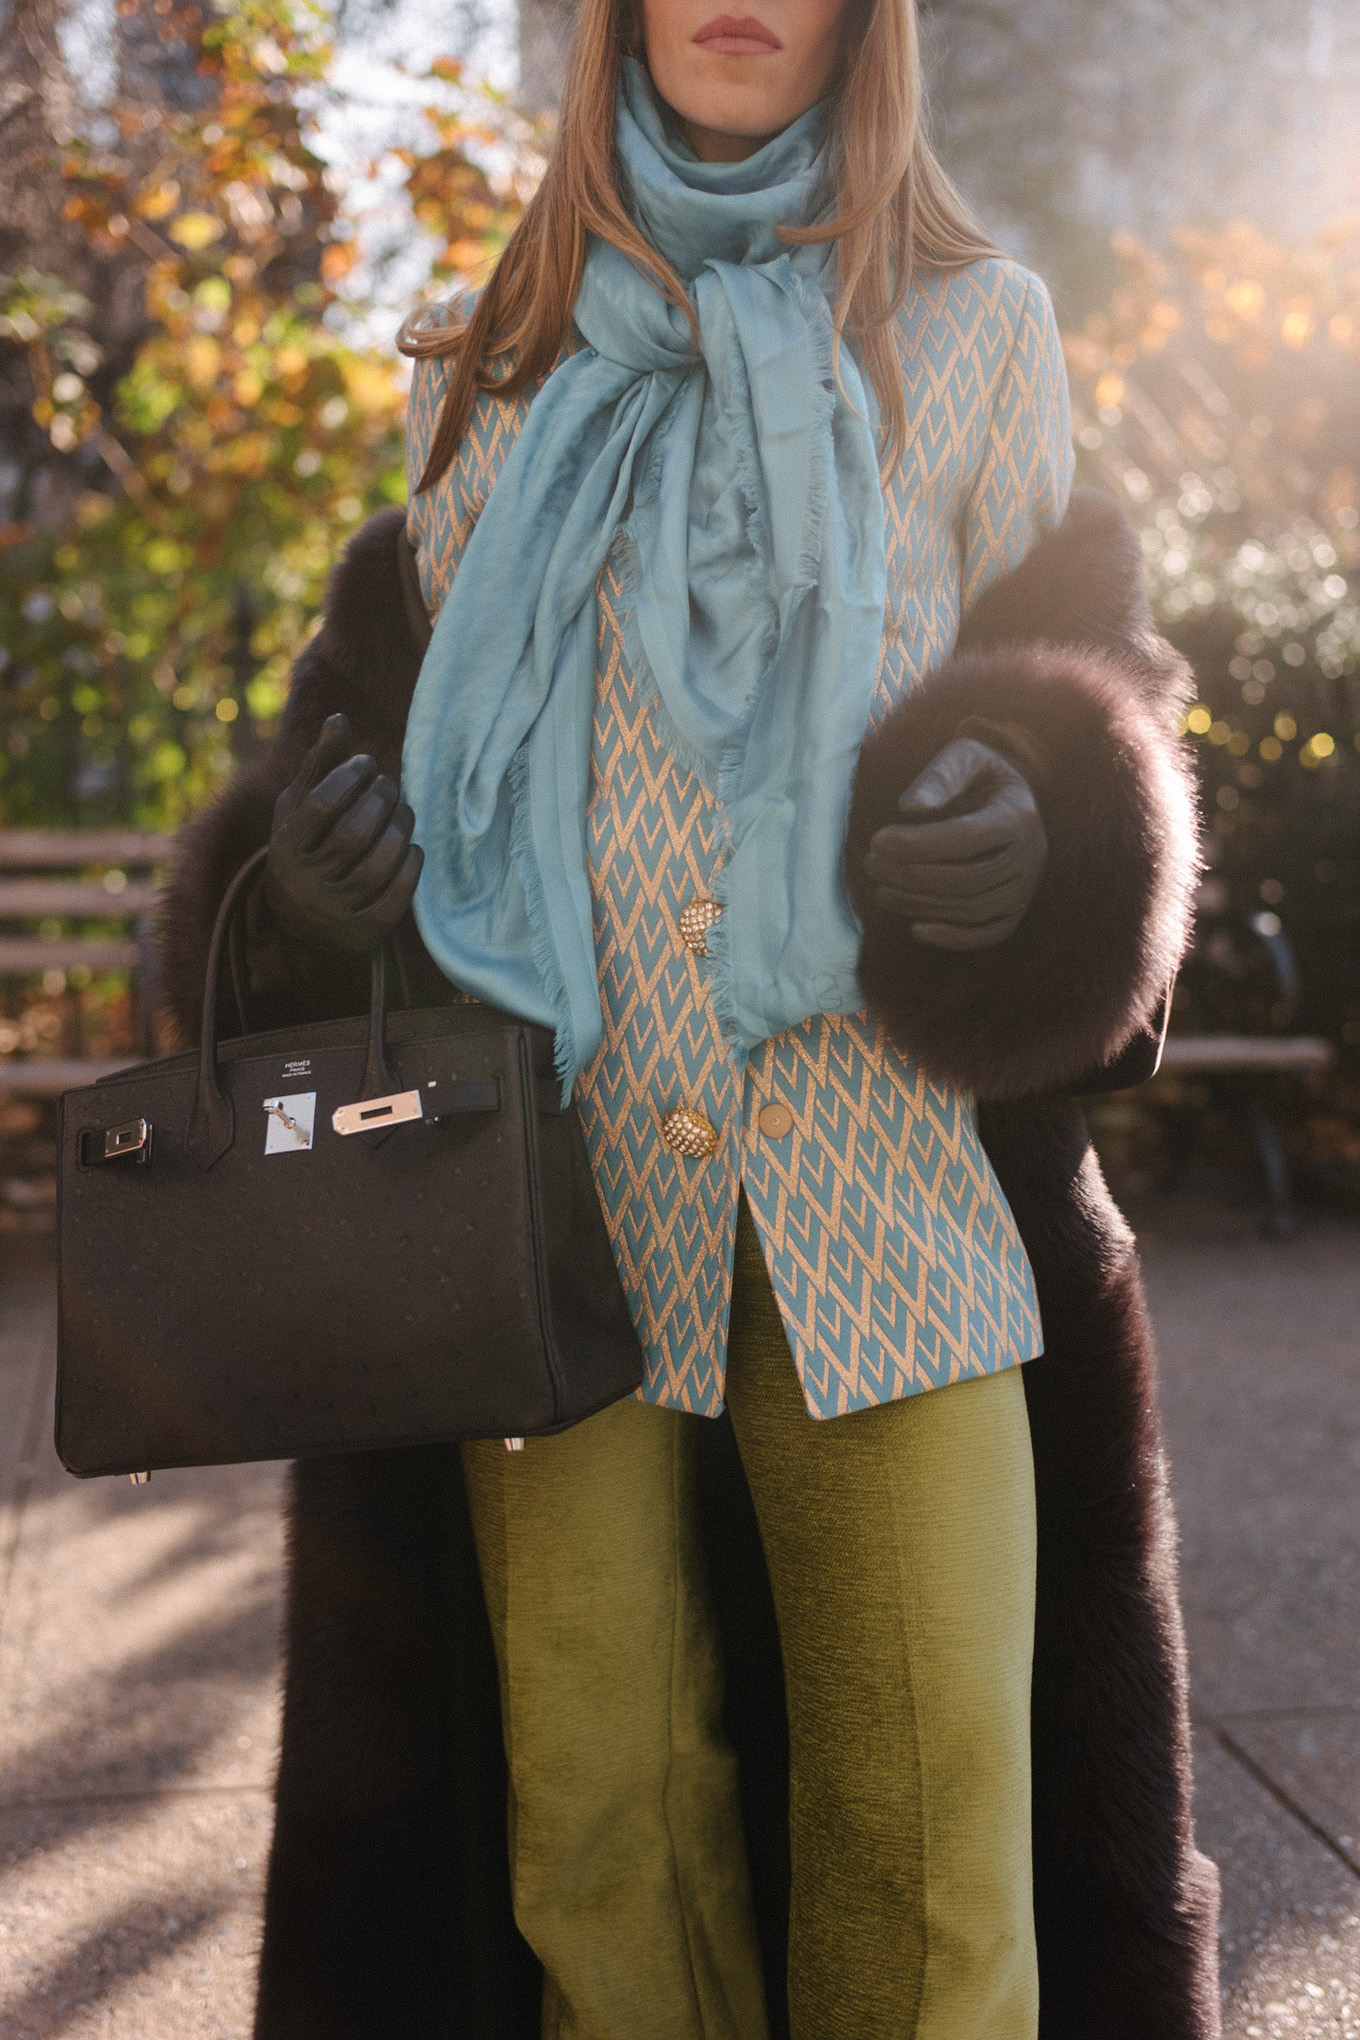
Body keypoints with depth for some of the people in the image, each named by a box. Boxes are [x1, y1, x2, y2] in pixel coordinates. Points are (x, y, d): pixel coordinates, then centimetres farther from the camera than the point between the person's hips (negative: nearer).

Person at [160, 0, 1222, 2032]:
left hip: (878, 1180, -1)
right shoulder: (484, 367, 16)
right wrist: (325, 886, 0)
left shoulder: (975, 329, 12)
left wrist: (1023, 832, -7)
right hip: (559, 1162, 1)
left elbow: (1071, 694, 16)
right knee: (602, 1827, 0)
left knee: (933, 1842, -3)